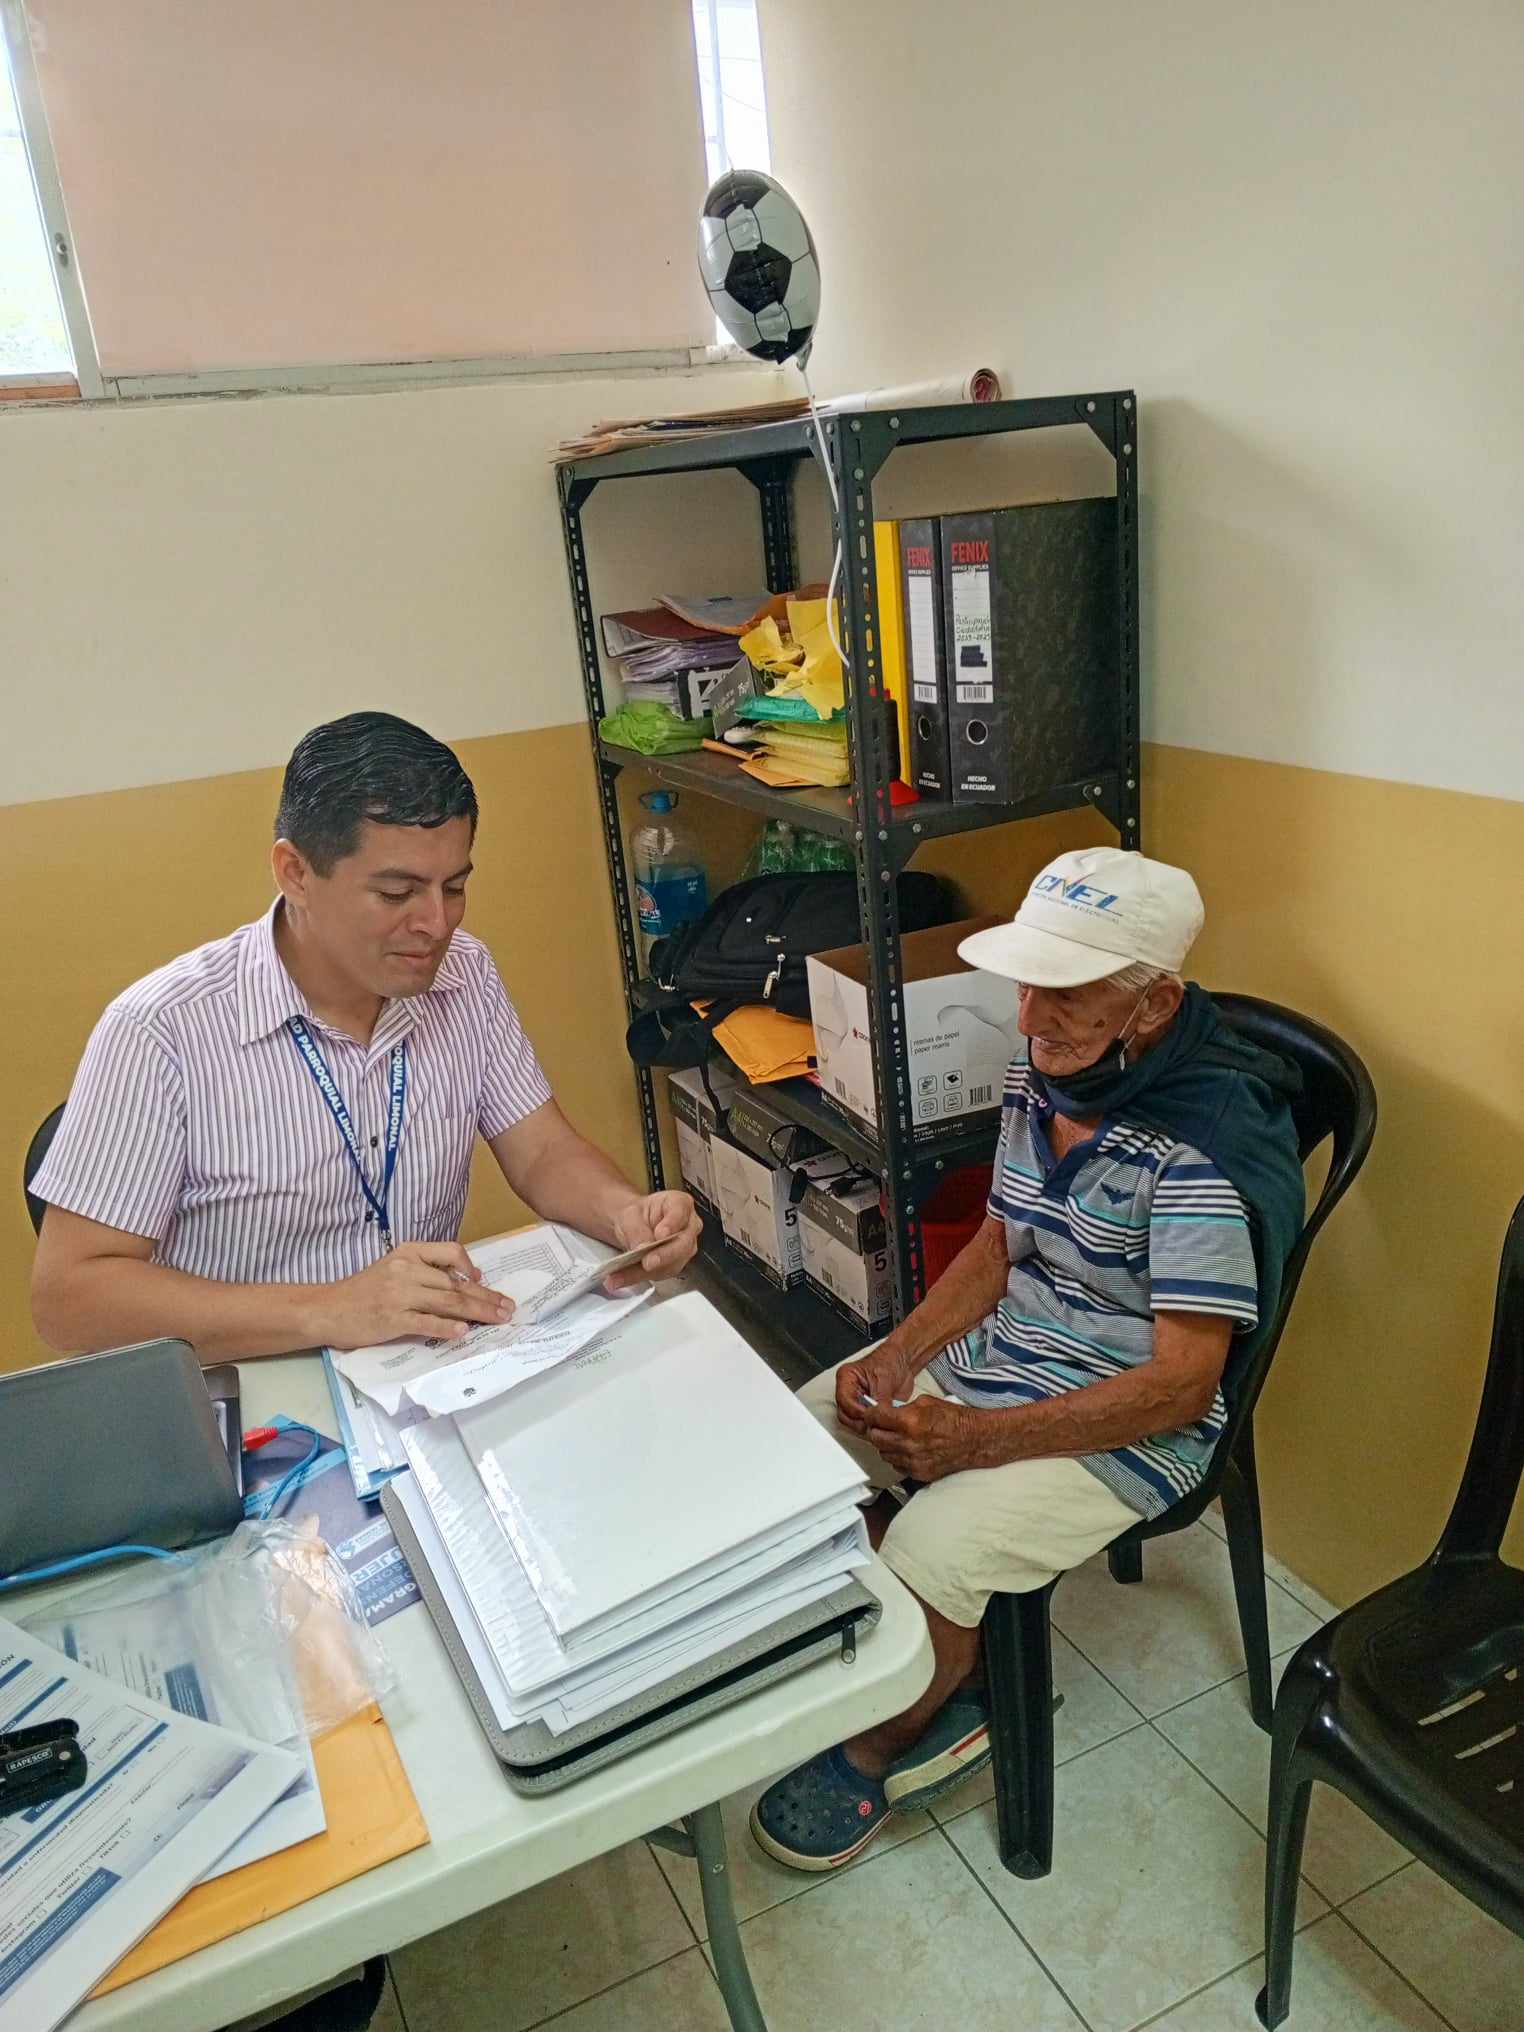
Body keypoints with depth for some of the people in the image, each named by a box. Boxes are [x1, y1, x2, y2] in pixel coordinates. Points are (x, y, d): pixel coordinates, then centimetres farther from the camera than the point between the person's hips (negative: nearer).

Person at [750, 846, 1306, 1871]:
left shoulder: (1206, 1151, -26)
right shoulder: (1045, 1073, -2)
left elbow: (1182, 1384, -25)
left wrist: (977, 1439, -29)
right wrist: (899, 1355, -7)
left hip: (1127, 1423, -8)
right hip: (990, 1348, 9)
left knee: (925, 1559, -25)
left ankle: (879, 1751, 10)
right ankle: (944, 1679, 16)